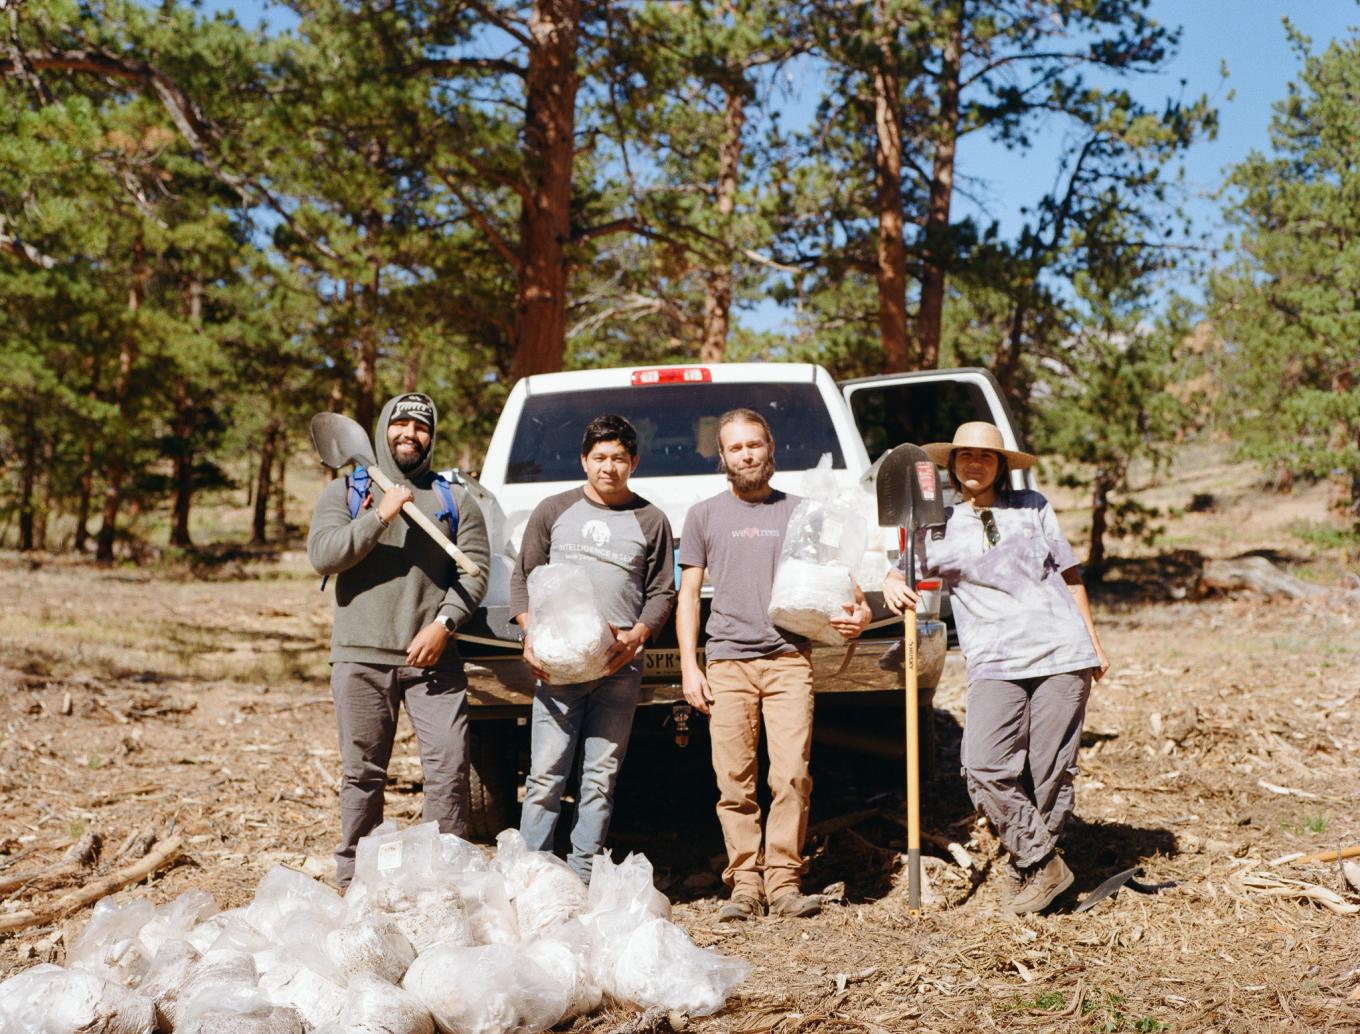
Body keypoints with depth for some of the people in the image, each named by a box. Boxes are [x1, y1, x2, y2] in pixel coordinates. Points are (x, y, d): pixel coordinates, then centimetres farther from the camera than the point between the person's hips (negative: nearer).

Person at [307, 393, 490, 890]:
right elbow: (322, 554, -5)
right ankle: (353, 880, 16)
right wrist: (380, 517, -13)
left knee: (449, 766, -5)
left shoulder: (455, 498, 12)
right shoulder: (345, 491, 11)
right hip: (361, 657, 0)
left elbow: (476, 568, 4)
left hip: (434, 657, 1)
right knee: (362, 773, 5)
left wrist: (443, 624, -10)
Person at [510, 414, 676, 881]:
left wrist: (635, 636, -8)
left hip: (619, 668, 0)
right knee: (546, 773, -4)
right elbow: (523, 578, 12)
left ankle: (582, 875, 7)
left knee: (602, 776, 1)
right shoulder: (553, 511, 11)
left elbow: (662, 593, 10)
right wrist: (530, 635, -4)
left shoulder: (650, 521, 11)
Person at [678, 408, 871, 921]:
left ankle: (783, 881, -1)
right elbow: (688, 594, 12)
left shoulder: (798, 511, 14)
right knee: (734, 783, -2)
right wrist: (689, 666, 3)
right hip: (728, 662, 0)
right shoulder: (705, 515, 13)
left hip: (789, 659, 0)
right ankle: (745, 884, 4)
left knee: (792, 775, -8)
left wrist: (858, 610, -7)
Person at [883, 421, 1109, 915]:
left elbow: (1069, 575, 18)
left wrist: (1094, 642, 16)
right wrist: (893, 586, -11)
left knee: (1053, 772, -2)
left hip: (1061, 653, 0)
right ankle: (1043, 864, 0)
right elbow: (902, 572, 14)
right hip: (994, 664, 0)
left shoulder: (1033, 507, 14)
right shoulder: (939, 527, 13)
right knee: (985, 771, -15)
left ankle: (1031, 864, 17)